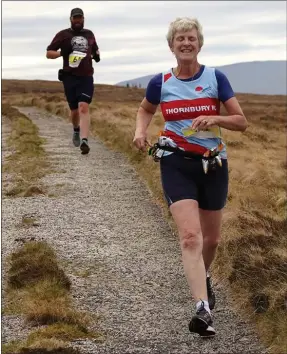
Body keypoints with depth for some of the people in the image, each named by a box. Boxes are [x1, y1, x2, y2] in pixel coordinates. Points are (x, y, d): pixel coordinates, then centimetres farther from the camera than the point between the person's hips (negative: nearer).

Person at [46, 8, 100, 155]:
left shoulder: (89, 34, 14)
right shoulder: (63, 35, 4)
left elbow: (95, 49, 31)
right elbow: (49, 53, 3)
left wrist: (97, 55, 7)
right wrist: (61, 53, -16)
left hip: (86, 77, 1)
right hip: (70, 77, -1)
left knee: (83, 107, -18)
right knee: (75, 110, 7)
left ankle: (84, 141, -28)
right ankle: (76, 130, 41)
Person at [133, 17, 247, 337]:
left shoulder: (216, 77, -4)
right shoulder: (160, 82, -1)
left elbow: (241, 122, -3)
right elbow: (145, 110, 19)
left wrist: (215, 119, -22)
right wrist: (140, 131, -1)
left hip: (213, 166, 1)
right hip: (176, 165, -1)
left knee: (211, 238, 15)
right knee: (190, 236, -18)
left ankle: (203, 278, 48)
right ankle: (203, 310, -25)